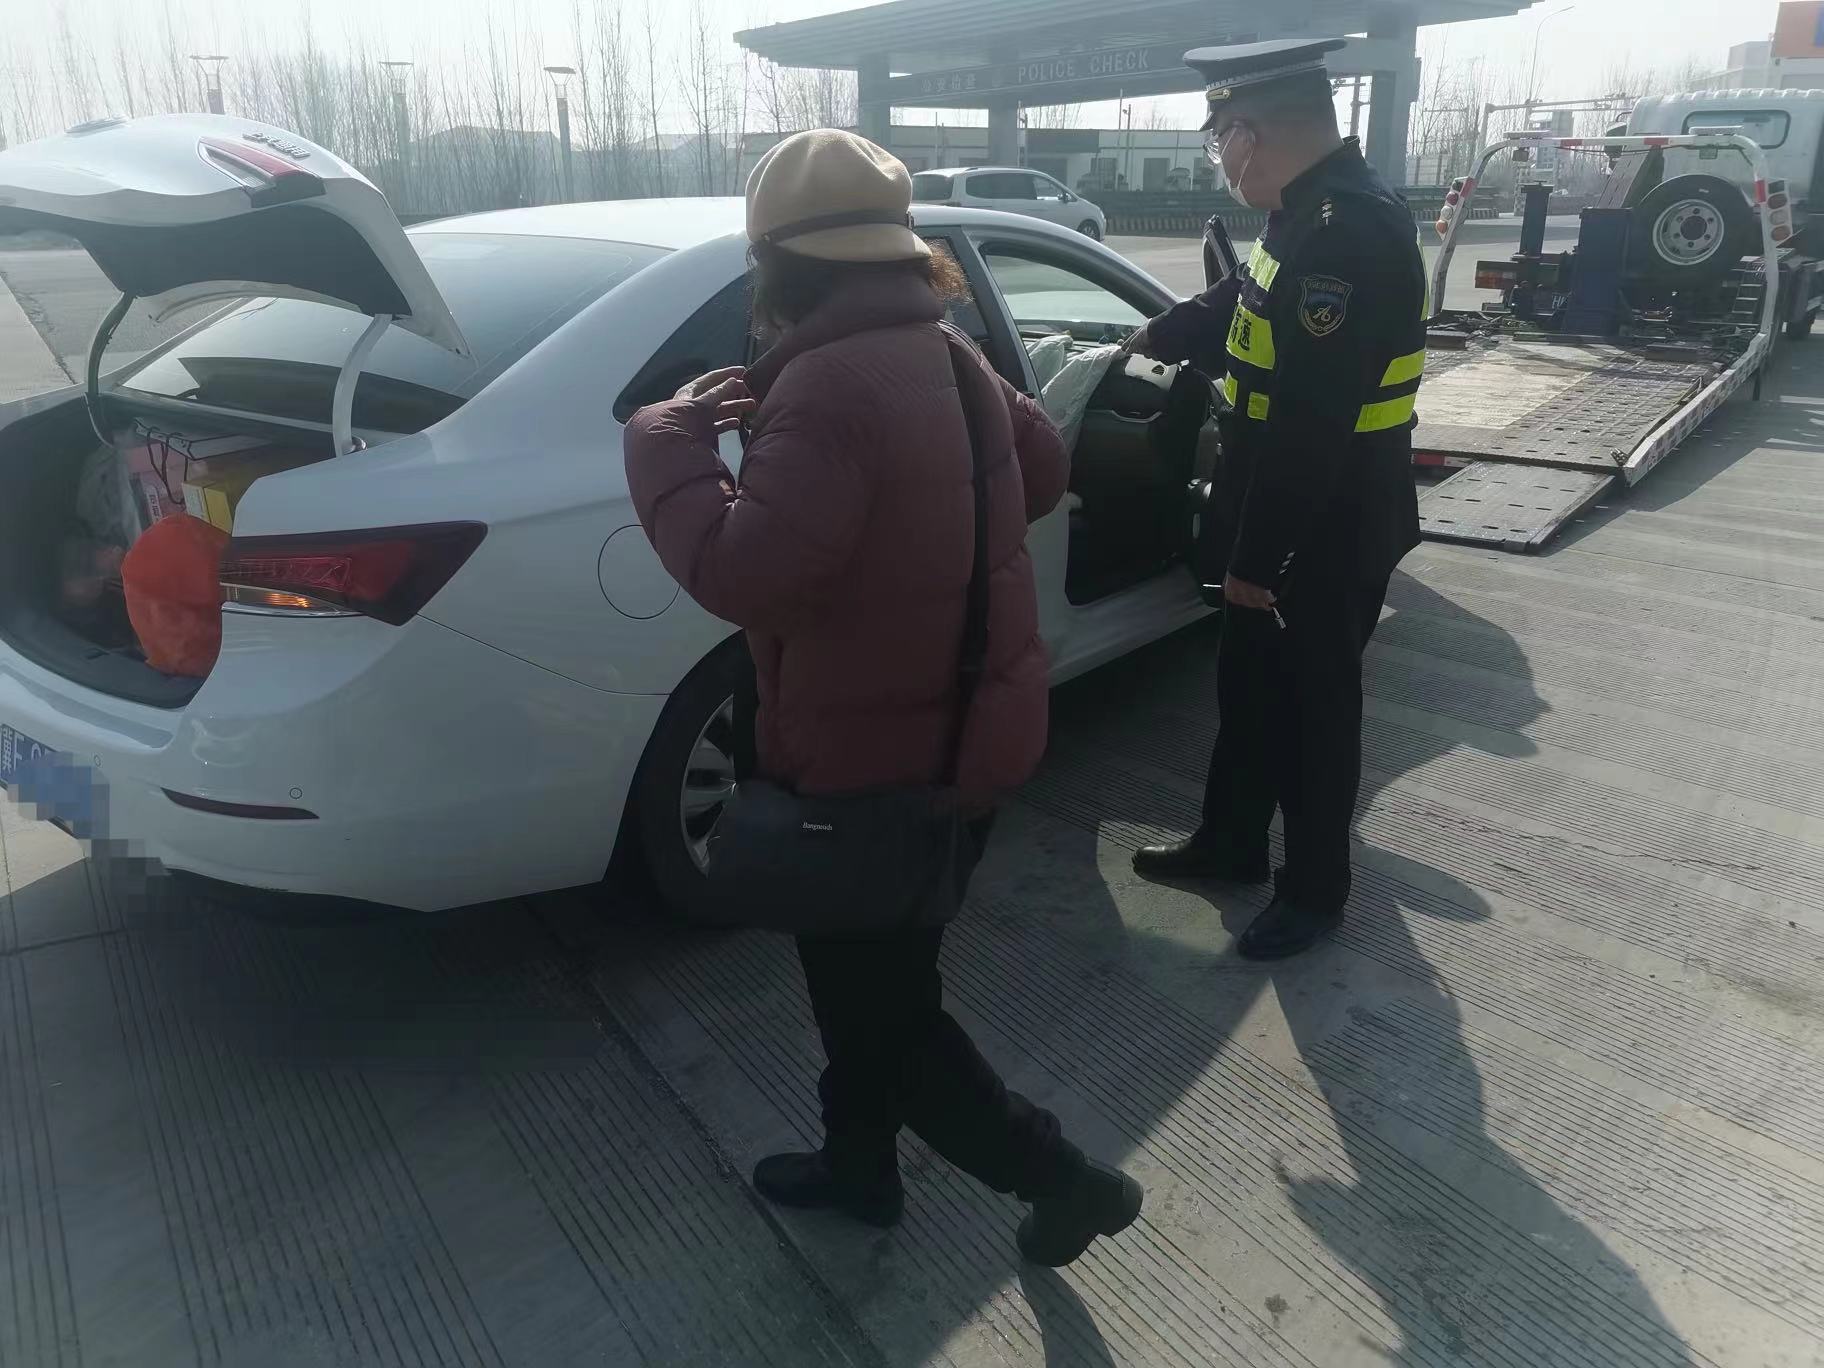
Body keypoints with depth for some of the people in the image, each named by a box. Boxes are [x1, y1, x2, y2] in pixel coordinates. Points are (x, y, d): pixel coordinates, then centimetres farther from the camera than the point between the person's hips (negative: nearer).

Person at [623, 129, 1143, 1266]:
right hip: (965, 730, 9)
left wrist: (672, 438, -19)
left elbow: (741, 573, -34)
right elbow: (1043, 468, 19)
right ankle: (859, 1164, 43)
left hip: (879, 757, -9)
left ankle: (1067, 1178, 22)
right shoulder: (946, 358, 5)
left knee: (887, 1013, 10)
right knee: (868, 977, 25)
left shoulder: (829, 387, -25)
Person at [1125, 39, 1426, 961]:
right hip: (1283, 517, 9)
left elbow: (1312, 423, -29)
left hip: (1329, 534, -9)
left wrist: (1258, 554, -24)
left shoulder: (1349, 232, -26)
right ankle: (1230, 843, 38)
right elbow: (1241, 304, 26)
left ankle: (1315, 892, 26)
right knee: (1249, 690, 20)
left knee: (1315, 708, 7)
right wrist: (1157, 338, 41)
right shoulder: (1314, 212, 6)